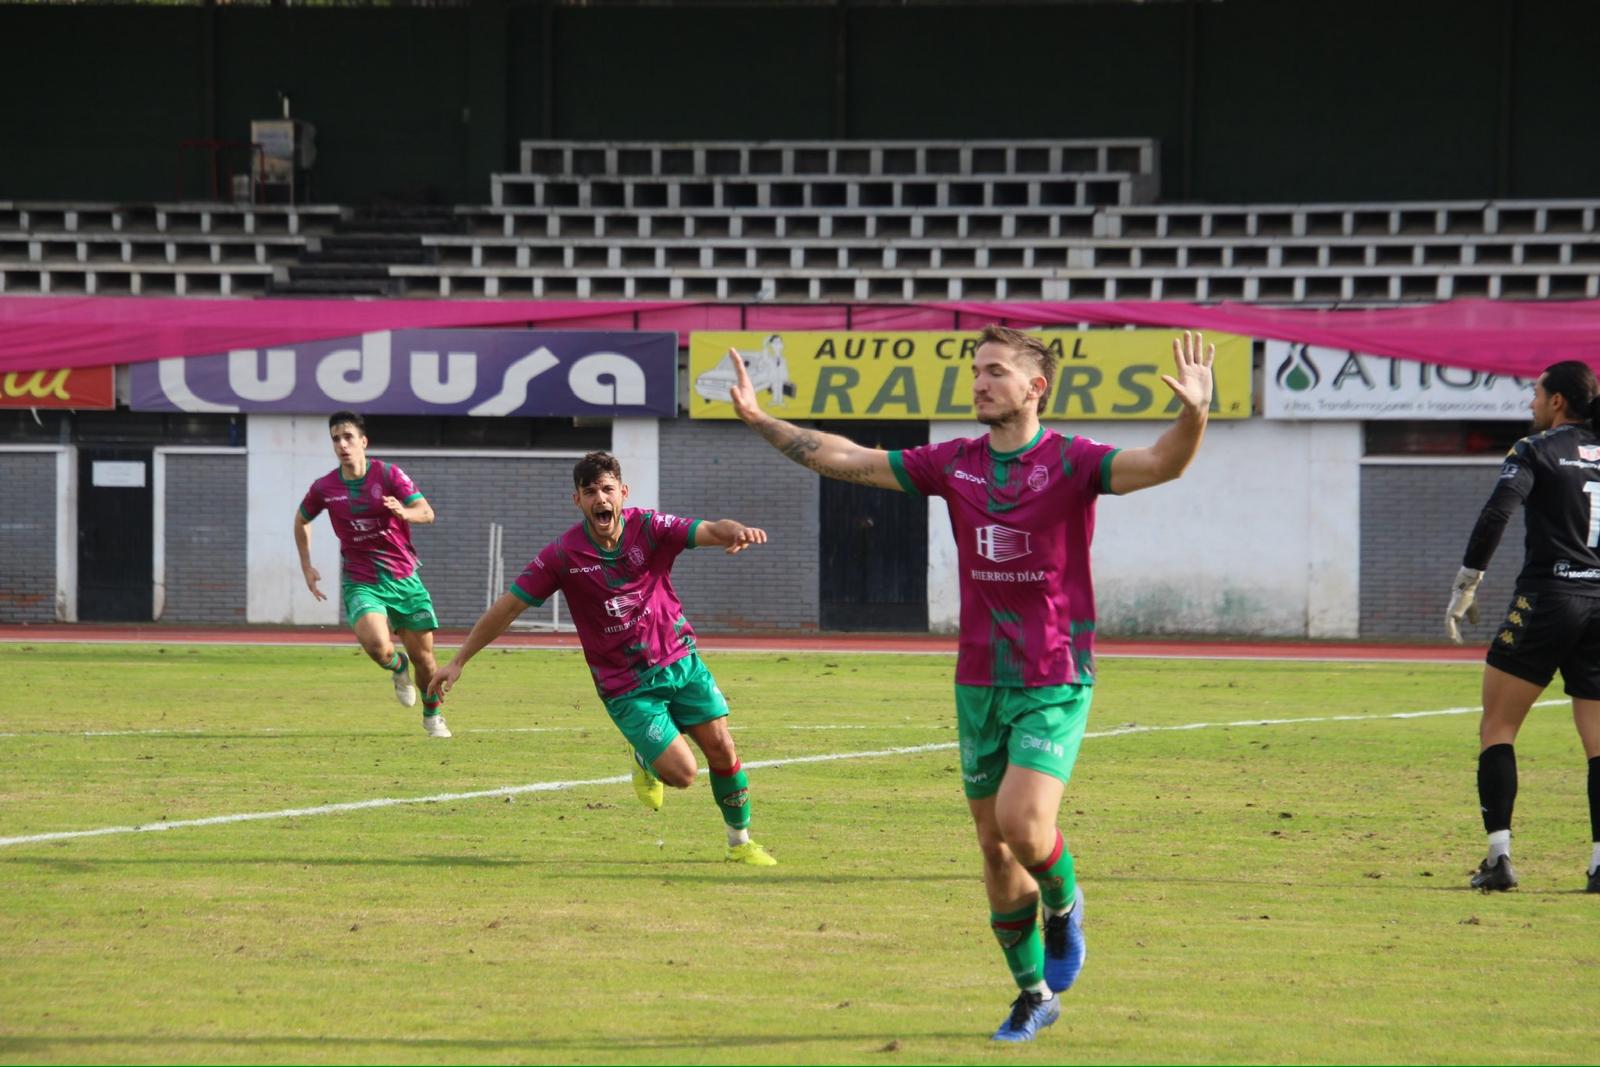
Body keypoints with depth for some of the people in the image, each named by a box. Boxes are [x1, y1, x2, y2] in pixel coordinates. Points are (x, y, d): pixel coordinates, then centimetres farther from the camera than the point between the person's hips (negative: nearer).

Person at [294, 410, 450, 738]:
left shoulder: (388, 475, -6)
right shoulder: (324, 488, 0)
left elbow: (426, 512, -14)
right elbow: (301, 520, 20)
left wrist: (404, 512, -36)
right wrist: (306, 567, 15)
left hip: (404, 578, 0)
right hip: (361, 583, 0)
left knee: (423, 656, 3)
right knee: (376, 644, -27)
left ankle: (432, 716, 29)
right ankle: (398, 667, 10)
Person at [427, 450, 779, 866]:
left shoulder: (648, 528, -9)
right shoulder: (563, 555, -12)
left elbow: (708, 531, -23)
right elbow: (508, 606, -6)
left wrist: (736, 531, -49)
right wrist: (458, 661, -3)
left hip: (679, 660, 2)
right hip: (625, 686, -2)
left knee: (722, 749, -2)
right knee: (682, 773, -13)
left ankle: (740, 842, 21)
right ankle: (645, 757, 24)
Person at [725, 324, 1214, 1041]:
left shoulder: (1069, 463, -9)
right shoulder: (954, 465, 5)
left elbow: (1159, 465, -25)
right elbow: (847, 460, 11)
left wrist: (1192, 418, -45)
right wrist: (760, 421, 8)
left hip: (1054, 683, -5)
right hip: (979, 681, 5)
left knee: (1022, 825, -21)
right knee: (994, 848, 7)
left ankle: (1063, 903, 13)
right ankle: (1034, 994, 21)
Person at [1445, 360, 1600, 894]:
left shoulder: (1536, 450, -1)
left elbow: (1496, 512, -15)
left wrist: (1465, 586, -12)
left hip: (1547, 598, -4)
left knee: (1497, 728, 4)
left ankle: (1499, 854, -8)